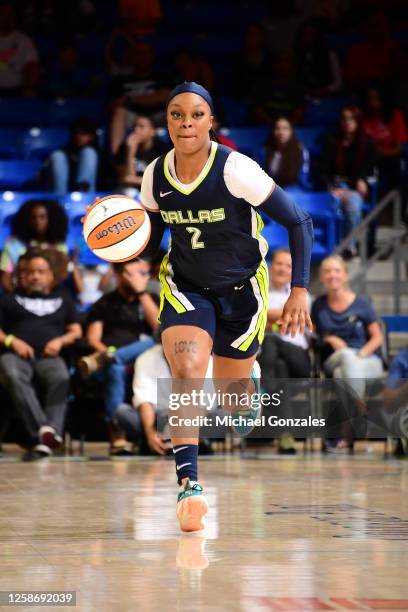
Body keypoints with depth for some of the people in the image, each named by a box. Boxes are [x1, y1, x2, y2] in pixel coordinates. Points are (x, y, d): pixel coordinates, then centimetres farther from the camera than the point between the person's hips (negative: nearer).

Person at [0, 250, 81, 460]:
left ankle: (45, 440, -50)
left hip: (49, 356, 1)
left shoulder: (62, 299, 31)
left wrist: (60, 341, 3)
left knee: (61, 378, -38)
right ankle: (43, 432, -49)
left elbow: (76, 331, 24)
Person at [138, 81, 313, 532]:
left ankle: (249, 389, 51)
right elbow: (151, 243, 4)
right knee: (185, 372, -25)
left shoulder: (236, 170, -23)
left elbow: (298, 222, -17)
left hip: (241, 290, -2)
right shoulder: (155, 176, -9)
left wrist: (299, 290, -23)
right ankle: (187, 482, -26)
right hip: (185, 286, 2)